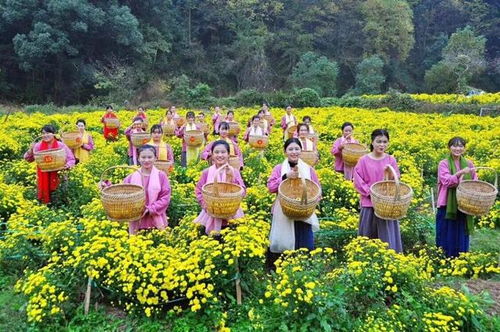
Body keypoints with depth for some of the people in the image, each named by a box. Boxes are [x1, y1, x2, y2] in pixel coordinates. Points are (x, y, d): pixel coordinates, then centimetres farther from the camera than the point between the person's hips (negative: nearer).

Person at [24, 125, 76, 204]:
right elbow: (28, 159, 9)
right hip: (43, 177, 1)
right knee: (45, 196, 4)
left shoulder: (61, 145, -3)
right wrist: (31, 150, -9)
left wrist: (68, 165, -21)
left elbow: (71, 159, 0)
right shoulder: (38, 146, 2)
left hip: (57, 175, -1)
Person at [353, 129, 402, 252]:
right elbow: (358, 182, -4)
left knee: (388, 236, 2)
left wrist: (390, 173, -17)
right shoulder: (363, 160, -3)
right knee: (368, 238, 8)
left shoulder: (391, 160, 3)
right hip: (369, 204, -1)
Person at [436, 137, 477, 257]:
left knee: (461, 237, 10)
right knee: (446, 237, 2)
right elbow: (447, 181, -16)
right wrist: (460, 173, -30)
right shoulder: (444, 164, -3)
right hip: (447, 206, -3)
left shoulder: (469, 164, 8)